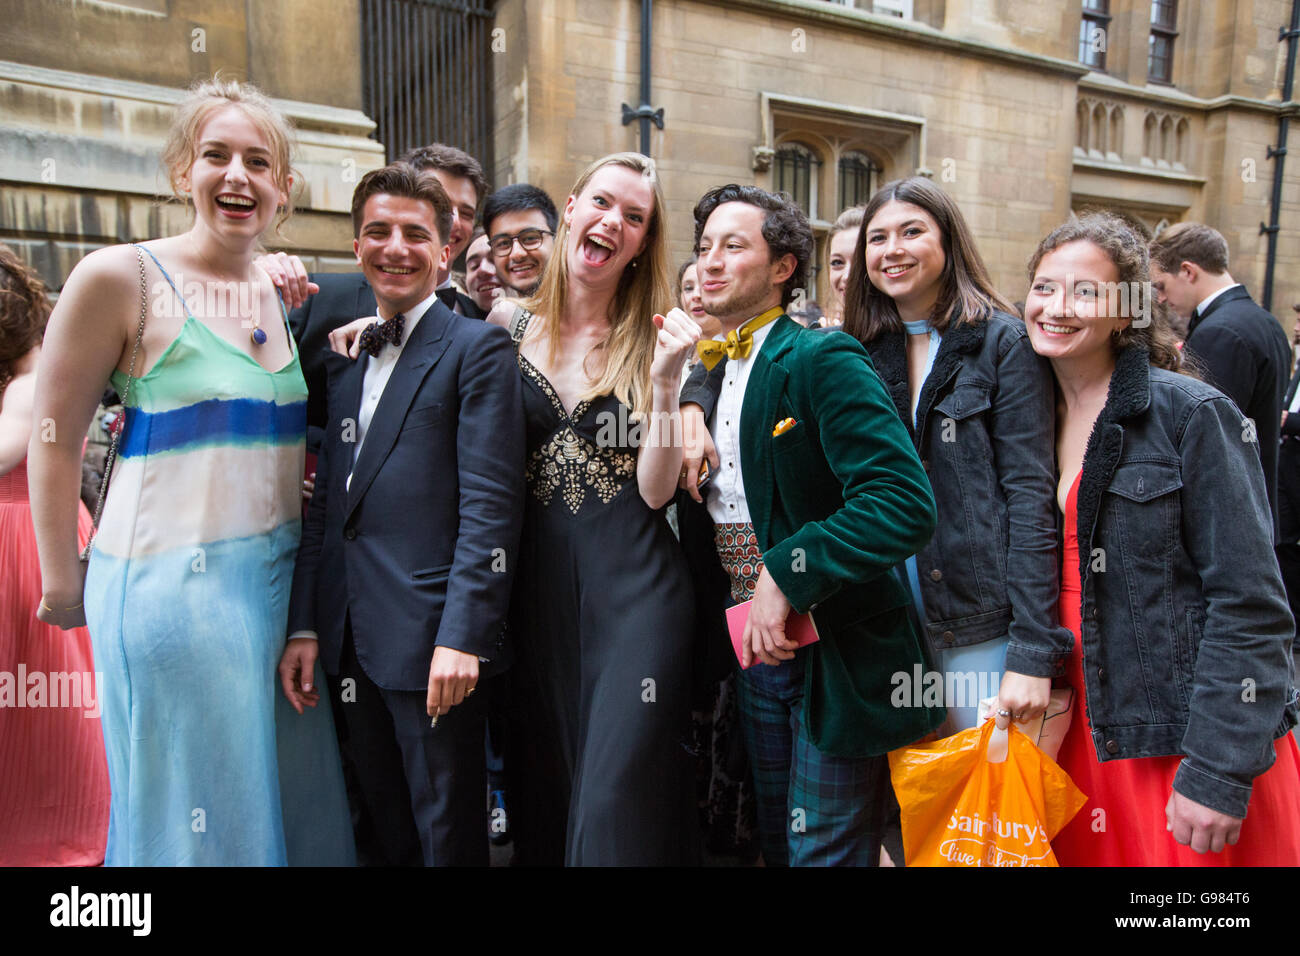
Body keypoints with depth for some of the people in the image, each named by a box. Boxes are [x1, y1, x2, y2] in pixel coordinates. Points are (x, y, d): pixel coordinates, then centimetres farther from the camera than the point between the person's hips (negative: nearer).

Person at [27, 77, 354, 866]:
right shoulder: (120, 277, -9)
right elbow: (55, 439, -3)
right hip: (173, 583, -5)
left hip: (282, 575, 5)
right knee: (193, 811, 9)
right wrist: (61, 580, 1)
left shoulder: (287, 294, 7)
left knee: (295, 795, 15)